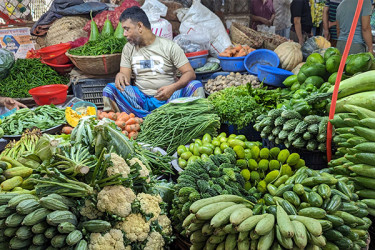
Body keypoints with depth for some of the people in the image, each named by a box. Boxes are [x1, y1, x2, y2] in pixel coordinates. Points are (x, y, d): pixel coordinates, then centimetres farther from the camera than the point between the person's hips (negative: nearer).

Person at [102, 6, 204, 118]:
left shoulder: (169, 46, 0)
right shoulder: (128, 48, 13)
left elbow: (190, 73, -5)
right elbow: (125, 76, 8)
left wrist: (173, 87, -25)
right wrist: (120, 75, -19)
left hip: (168, 99, -2)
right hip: (140, 99, 2)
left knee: (196, 85, -27)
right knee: (110, 88, -22)